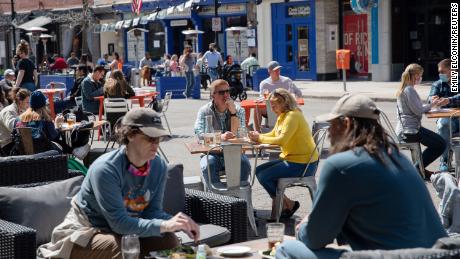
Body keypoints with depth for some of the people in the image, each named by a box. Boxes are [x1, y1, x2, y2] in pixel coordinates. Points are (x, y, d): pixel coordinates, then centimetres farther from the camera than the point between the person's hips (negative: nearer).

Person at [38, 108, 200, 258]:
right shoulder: (106, 169, -28)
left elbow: (153, 211, -5)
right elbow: (119, 223, -31)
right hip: (86, 231, -6)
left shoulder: (159, 166, -9)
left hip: (126, 230, 6)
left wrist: (177, 223, -25)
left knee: (169, 241, -17)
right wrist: (164, 225, -40)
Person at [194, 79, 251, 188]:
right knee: (208, 166, -32)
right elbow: (200, 134, -15)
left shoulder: (238, 110, 4)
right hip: (211, 153, -1)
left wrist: (233, 112, -15)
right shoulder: (205, 111, 1)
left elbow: (237, 136, -8)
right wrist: (220, 137, -30)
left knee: (244, 164, -28)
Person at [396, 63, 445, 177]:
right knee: (440, 145, -8)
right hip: (410, 130, -11)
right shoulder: (409, 90, -16)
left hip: (405, 130, 11)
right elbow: (418, 110, -20)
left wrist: (431, 104, 12)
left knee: (438, 143, 19)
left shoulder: (403, 89, 15)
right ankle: (417, 169, 1)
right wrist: (431, 105, -3)